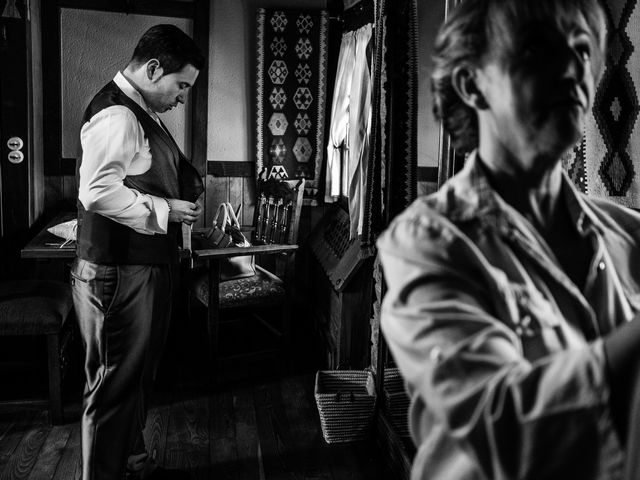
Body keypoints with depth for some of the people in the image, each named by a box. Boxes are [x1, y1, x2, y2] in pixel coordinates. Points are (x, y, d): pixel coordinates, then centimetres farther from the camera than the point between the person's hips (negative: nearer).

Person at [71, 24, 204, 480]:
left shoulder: (143, 113, 16)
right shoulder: (116, 114, -18)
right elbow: (97, 193, -27)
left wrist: (187, 184, 12)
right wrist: (164, 211, -20)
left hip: (148, 268, 11)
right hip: (119, 273, -11)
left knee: (138, 375, 21)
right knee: (115, 382, 2)